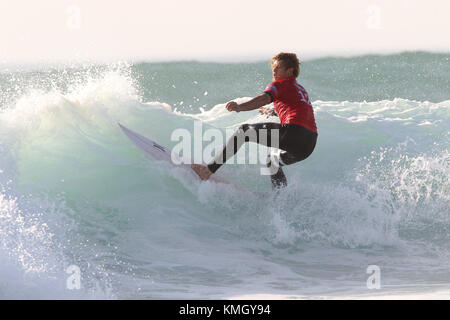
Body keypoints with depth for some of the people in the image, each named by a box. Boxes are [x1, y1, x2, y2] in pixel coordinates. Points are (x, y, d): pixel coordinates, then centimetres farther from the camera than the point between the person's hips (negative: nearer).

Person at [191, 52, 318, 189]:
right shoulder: (301, 89, 33)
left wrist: (240, 107, -30)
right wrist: (272, 112, 68)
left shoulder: (280, 84, 7)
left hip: (294, 131, -9)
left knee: (244, 132, 0)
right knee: (273, 160, 35)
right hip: (310, 145, 9)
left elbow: (265, 98, -14)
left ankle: (208, 170, -7)